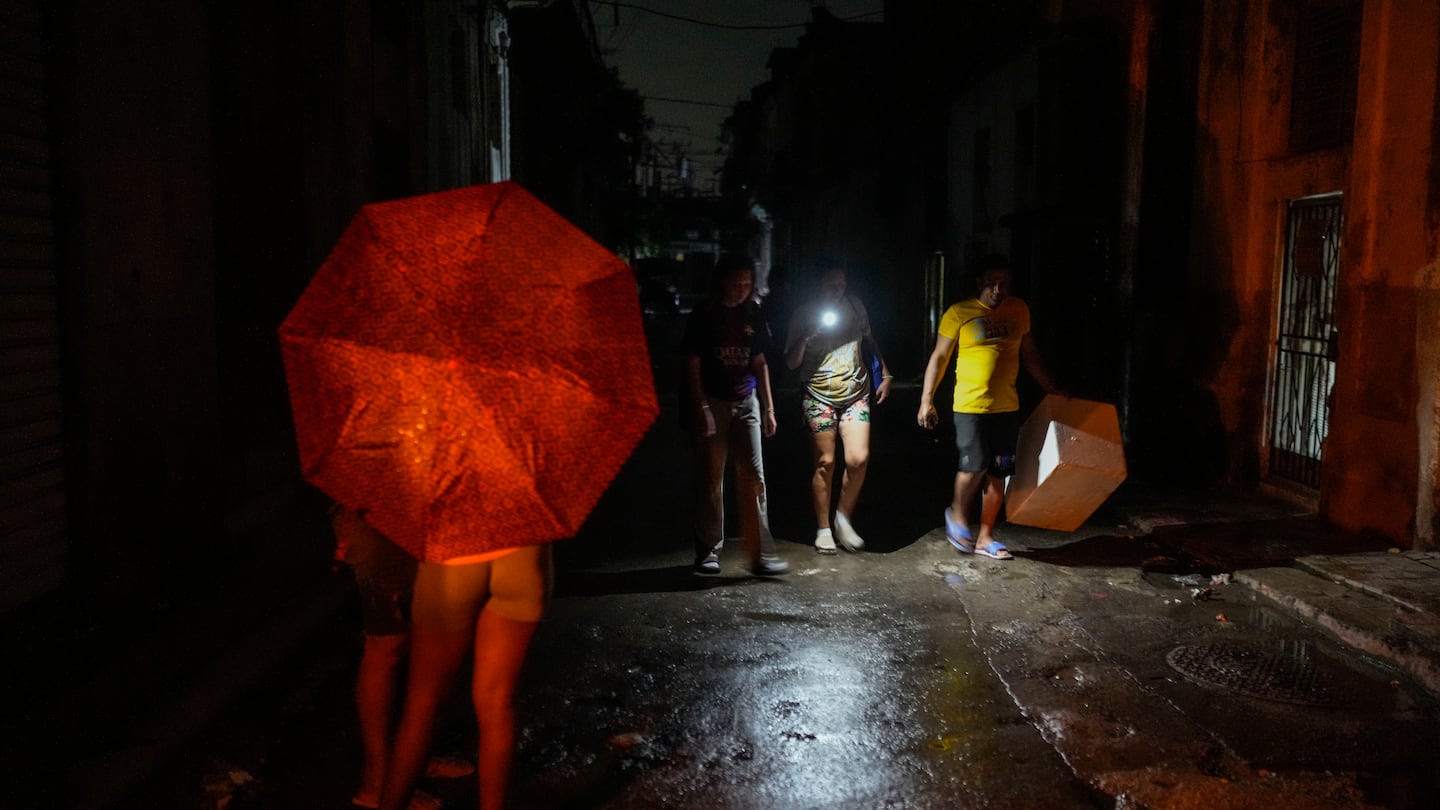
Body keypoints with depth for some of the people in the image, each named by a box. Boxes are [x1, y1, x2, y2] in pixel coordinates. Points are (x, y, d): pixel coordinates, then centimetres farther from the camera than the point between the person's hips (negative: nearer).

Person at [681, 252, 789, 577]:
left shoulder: (752, 315, 8)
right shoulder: (703, 316, -5)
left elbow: (759, 363, 13)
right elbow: (693, 367, -7)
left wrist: (768, 407, 11)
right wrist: (700, 410, -14)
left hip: (746, 402, 4)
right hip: (713, 403, -4)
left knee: (754, 477, -1)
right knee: (710, 479, 3)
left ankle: (761, 555, 1)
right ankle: (708, 553, 14)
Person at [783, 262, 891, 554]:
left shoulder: (855, 306, 7)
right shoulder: (803, 315, -3)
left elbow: (870, 341, 22)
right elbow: (791, 363, -5)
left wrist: (885, 374, 16)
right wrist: (805, 339, -22)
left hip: (856, 394, 3)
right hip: (819, 397, -3)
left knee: (859, 459, -9)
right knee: (825, 463, -1)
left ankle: (844, 516, 13)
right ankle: (823, 529, 12)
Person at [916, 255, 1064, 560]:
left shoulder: (1019, 311, 8)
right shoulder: (959, 313, -5)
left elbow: (1029, 355, 18)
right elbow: (938, 357, -2)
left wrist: (1051, 389, 16)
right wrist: (926, 400, -7)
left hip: (1007, 407, 5)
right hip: (970, 406, -4)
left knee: (998, 472, 6)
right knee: (975, 465, -11)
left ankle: (985, 537, 18)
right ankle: (957, 515, 18)